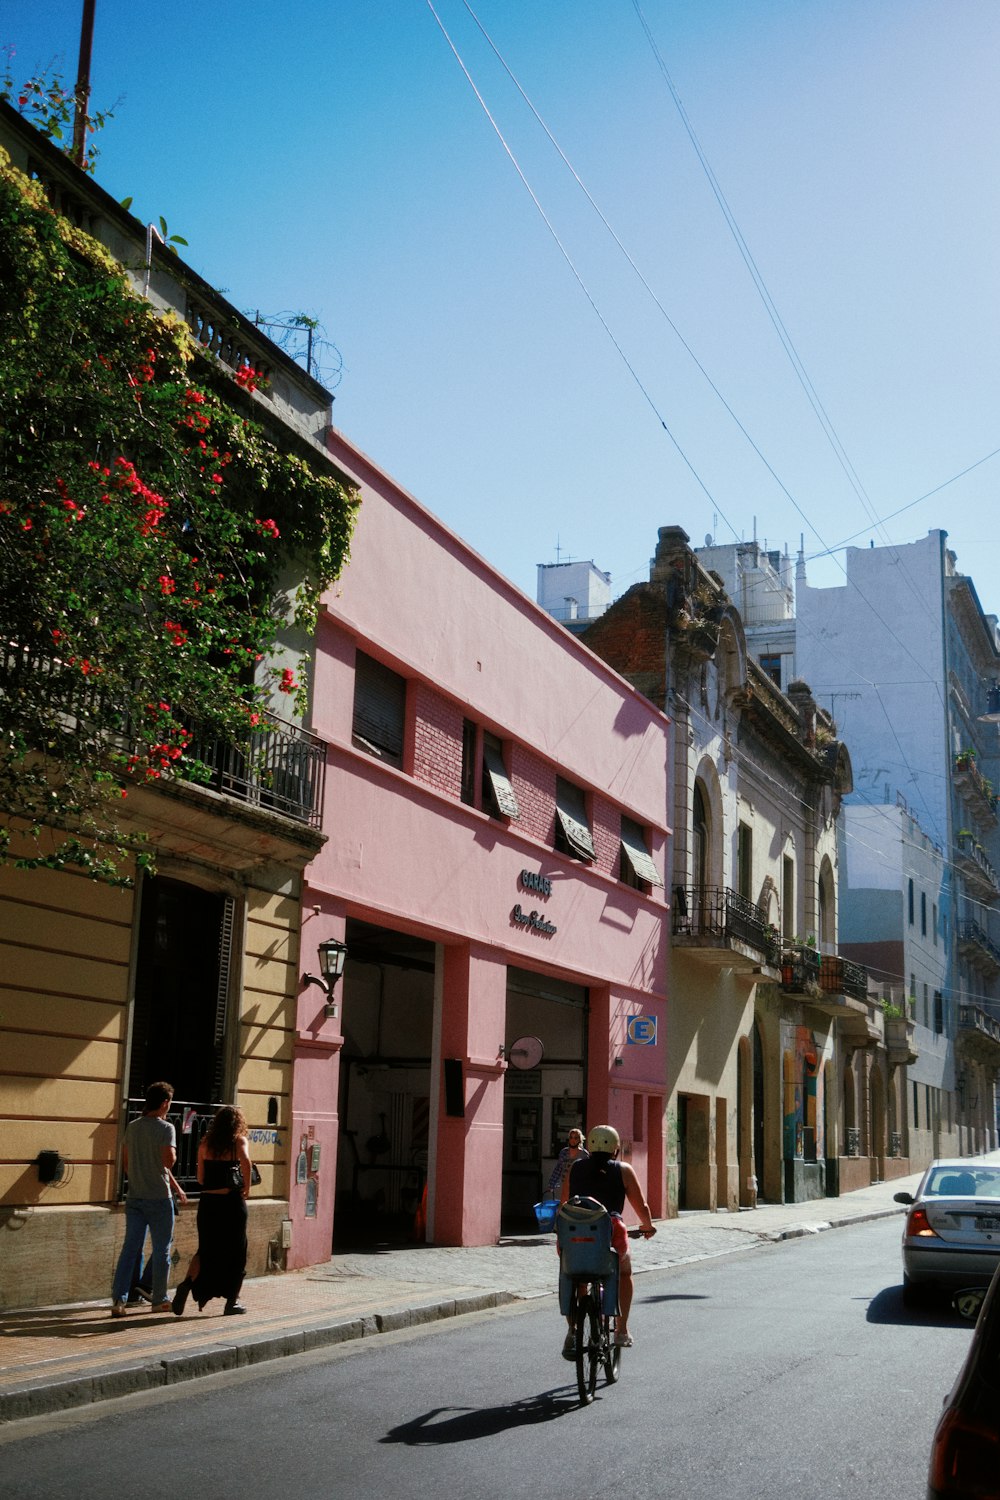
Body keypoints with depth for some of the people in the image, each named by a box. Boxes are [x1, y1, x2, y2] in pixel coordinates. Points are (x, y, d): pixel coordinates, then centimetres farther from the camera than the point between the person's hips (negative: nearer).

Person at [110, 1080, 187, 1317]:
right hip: (159, 1198, -5)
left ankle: (119, 1299, 0)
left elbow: (126, 1162, 16)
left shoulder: (132, 1127, 8)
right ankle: (159, 1300, 15)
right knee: (161, 1251, 7)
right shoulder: (165, 1128, -12)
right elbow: (168, 1161, -24)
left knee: (130, 1248, 7)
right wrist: (173, 1153, -1)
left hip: (135, 1197, 6)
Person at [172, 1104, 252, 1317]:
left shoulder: (205, 1142, 8)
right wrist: (247, 1187, -12)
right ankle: (232, 1301, 14)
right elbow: (245, 1161, -24)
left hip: (207, 1202, 3)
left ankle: (188, 1283, -8)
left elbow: (201, 1178, 7)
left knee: (206, 1249, 15)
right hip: (232, 1202, -3)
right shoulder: (239, 1140, -3)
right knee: (235, 1251, 10)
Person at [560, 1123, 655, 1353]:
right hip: (610, 1234, -1)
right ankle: (622, 1331, 25)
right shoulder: (622, 1170, 10)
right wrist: (648, 1226, 33)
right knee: (624, 1274, 28)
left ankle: (572, 1331, 10)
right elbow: (641, 1207, 13)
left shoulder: (575, 1169, 17)